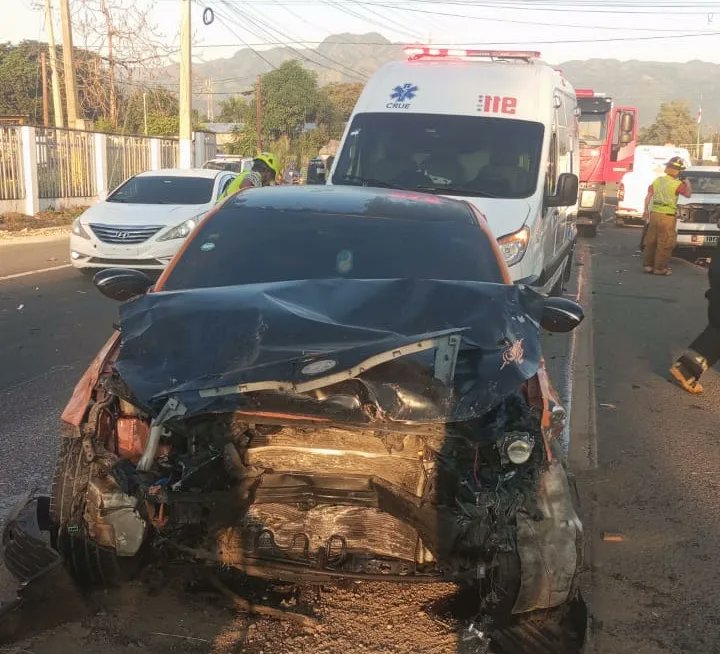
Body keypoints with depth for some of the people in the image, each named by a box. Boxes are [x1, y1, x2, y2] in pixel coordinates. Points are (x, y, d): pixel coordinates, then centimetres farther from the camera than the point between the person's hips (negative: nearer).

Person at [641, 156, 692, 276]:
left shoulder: (657, 180, 7)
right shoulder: (677, 184, -10)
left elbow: (648, 196, 8)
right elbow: (688, 194, 1)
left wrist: (646, 210, 16)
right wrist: (687, 184, 18)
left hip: (654, 213, 6)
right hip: (667, 216, -6)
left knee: (651, 240, 12)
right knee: (665, 243, 1)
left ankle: (647, 265, 17)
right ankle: (660, 268, 3)